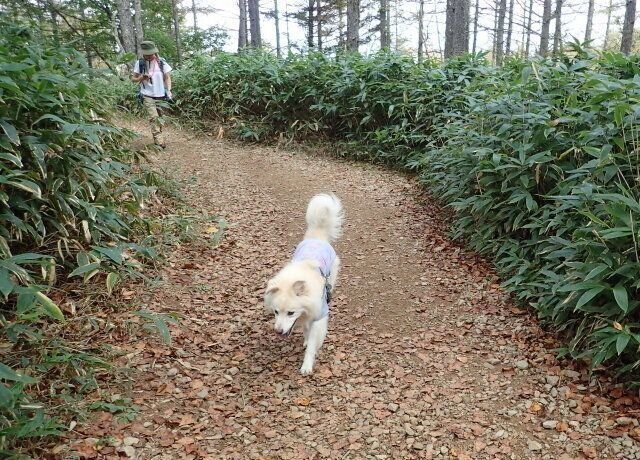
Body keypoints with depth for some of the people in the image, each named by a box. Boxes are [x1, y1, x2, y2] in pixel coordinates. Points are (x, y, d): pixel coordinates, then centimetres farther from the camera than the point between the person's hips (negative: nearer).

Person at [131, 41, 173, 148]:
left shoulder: (161, 62, -1)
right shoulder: (140, 63, -1)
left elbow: (167, 78, 3)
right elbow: (134, 79, 7)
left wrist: (168, 90, -12)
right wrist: (142, 78, -15)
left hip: (161, 96, 2)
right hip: (148, 96, -2)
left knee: (160, 119, 8)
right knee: (154, 118, -16)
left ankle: (157, 139, 22)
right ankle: (159, 141, -19)